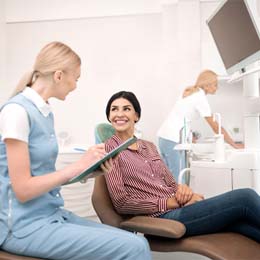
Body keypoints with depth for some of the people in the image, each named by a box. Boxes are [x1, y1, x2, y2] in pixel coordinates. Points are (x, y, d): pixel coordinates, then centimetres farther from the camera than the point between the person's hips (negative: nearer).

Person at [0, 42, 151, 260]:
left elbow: (45, 175, 11)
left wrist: (90, 169, 2)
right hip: (26, 225, -8)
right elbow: (23, 189, -18)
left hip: (54, 215, 8)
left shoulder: (46, 112, 9)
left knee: (136, 242, -2)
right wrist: (79, 165, -17)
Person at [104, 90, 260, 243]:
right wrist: (175, 202, -12)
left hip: (178, 208, 6)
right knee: (245, 197, -18)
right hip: (162, 217, -6)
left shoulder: (149, 146, 17)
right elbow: (121, 203, -8)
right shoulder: (110, 148, -2)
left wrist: (183, 189, -10)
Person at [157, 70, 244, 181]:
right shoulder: (200, 98, -10)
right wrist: (235, 145, -3)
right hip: (173, 141, -9)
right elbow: (216, 127, -10)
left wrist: (189, 135, 10)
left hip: (163, 137, 9)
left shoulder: (191, 92, 16)